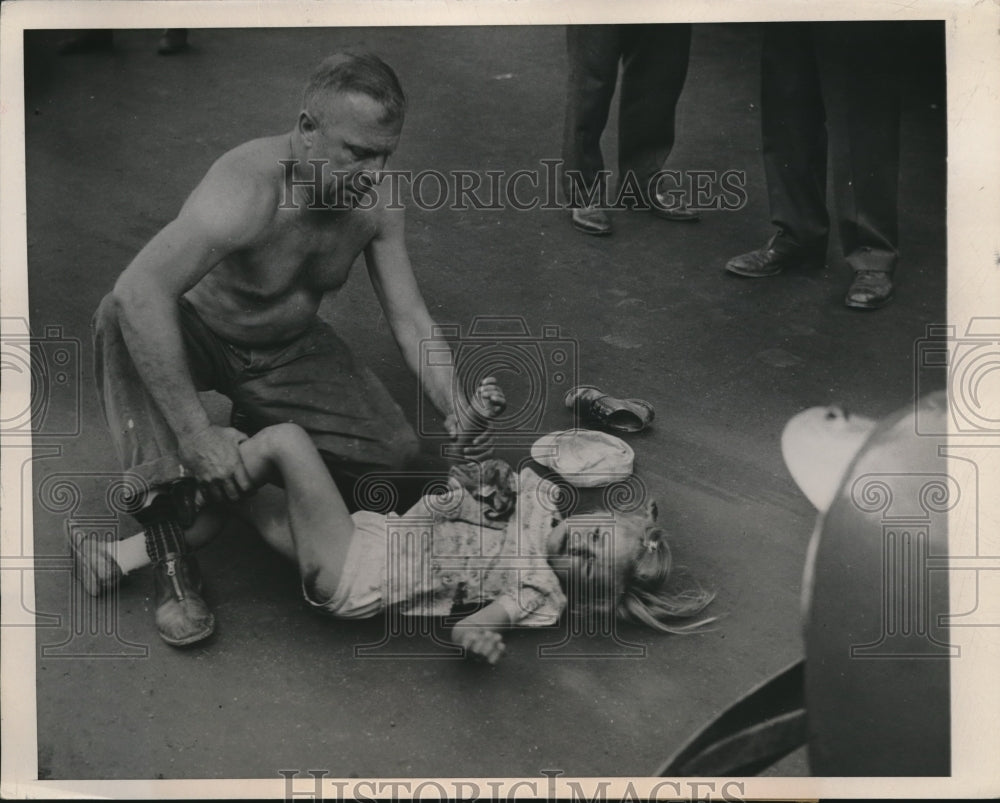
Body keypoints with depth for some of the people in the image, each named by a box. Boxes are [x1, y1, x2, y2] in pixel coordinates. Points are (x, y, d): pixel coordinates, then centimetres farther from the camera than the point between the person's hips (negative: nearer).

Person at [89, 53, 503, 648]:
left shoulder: (376, 205, -16)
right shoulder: (250, 188, -36)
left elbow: (410, 319, -10)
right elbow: (140, 290, -47)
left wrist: (456, 410, -27)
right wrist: (195, 434, -49)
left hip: (291, 348, 5)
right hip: (201, 337, -4)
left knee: (395, 455, -14)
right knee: (122, 316, -39)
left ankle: (257, 433, 11)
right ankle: (167, 536, -34)